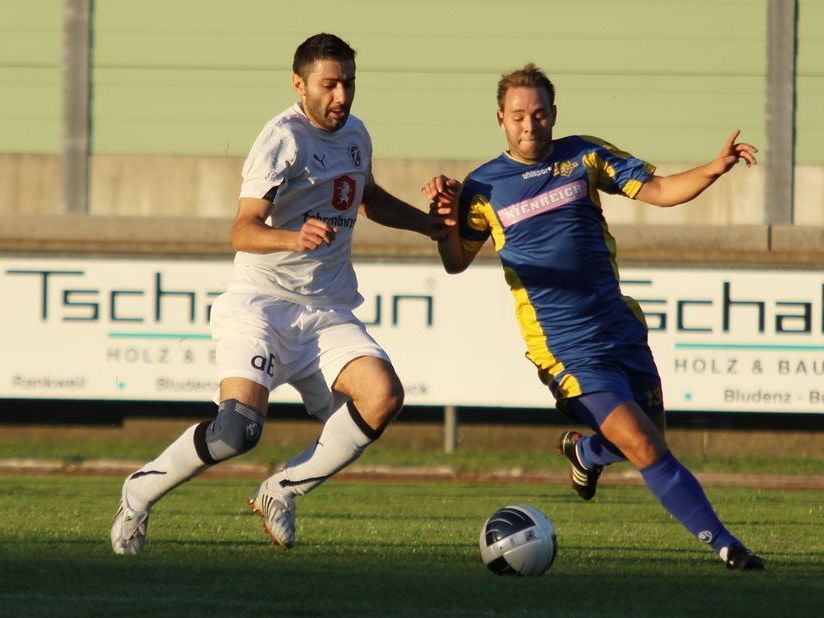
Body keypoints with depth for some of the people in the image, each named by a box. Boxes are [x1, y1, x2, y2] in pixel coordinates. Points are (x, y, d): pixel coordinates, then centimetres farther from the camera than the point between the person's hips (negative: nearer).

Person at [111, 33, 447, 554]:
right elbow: (243, 232, -23)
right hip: (261, 303, -7)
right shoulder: (283, 140, -12)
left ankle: (282, 491, -3)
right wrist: (294, 239, -41)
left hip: (329, 314, 7)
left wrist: (433, 224, 31)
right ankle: (141, 492, 2)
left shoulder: (355, 134, 13)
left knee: (383, 396, -21)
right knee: (240, 427, -25)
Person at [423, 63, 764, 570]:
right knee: (643, 448, -16)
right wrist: (446, 219, -10)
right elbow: (455, 262, 10)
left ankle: (585, 451, 44)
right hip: (564, 347, -4)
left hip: (621, 330, 4)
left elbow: (659, 190, 3)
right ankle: (723, 543, -8)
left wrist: (714, 170, -13)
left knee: (651, 443, 11)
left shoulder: (583, 157, 5)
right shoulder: (483, 187, 1)